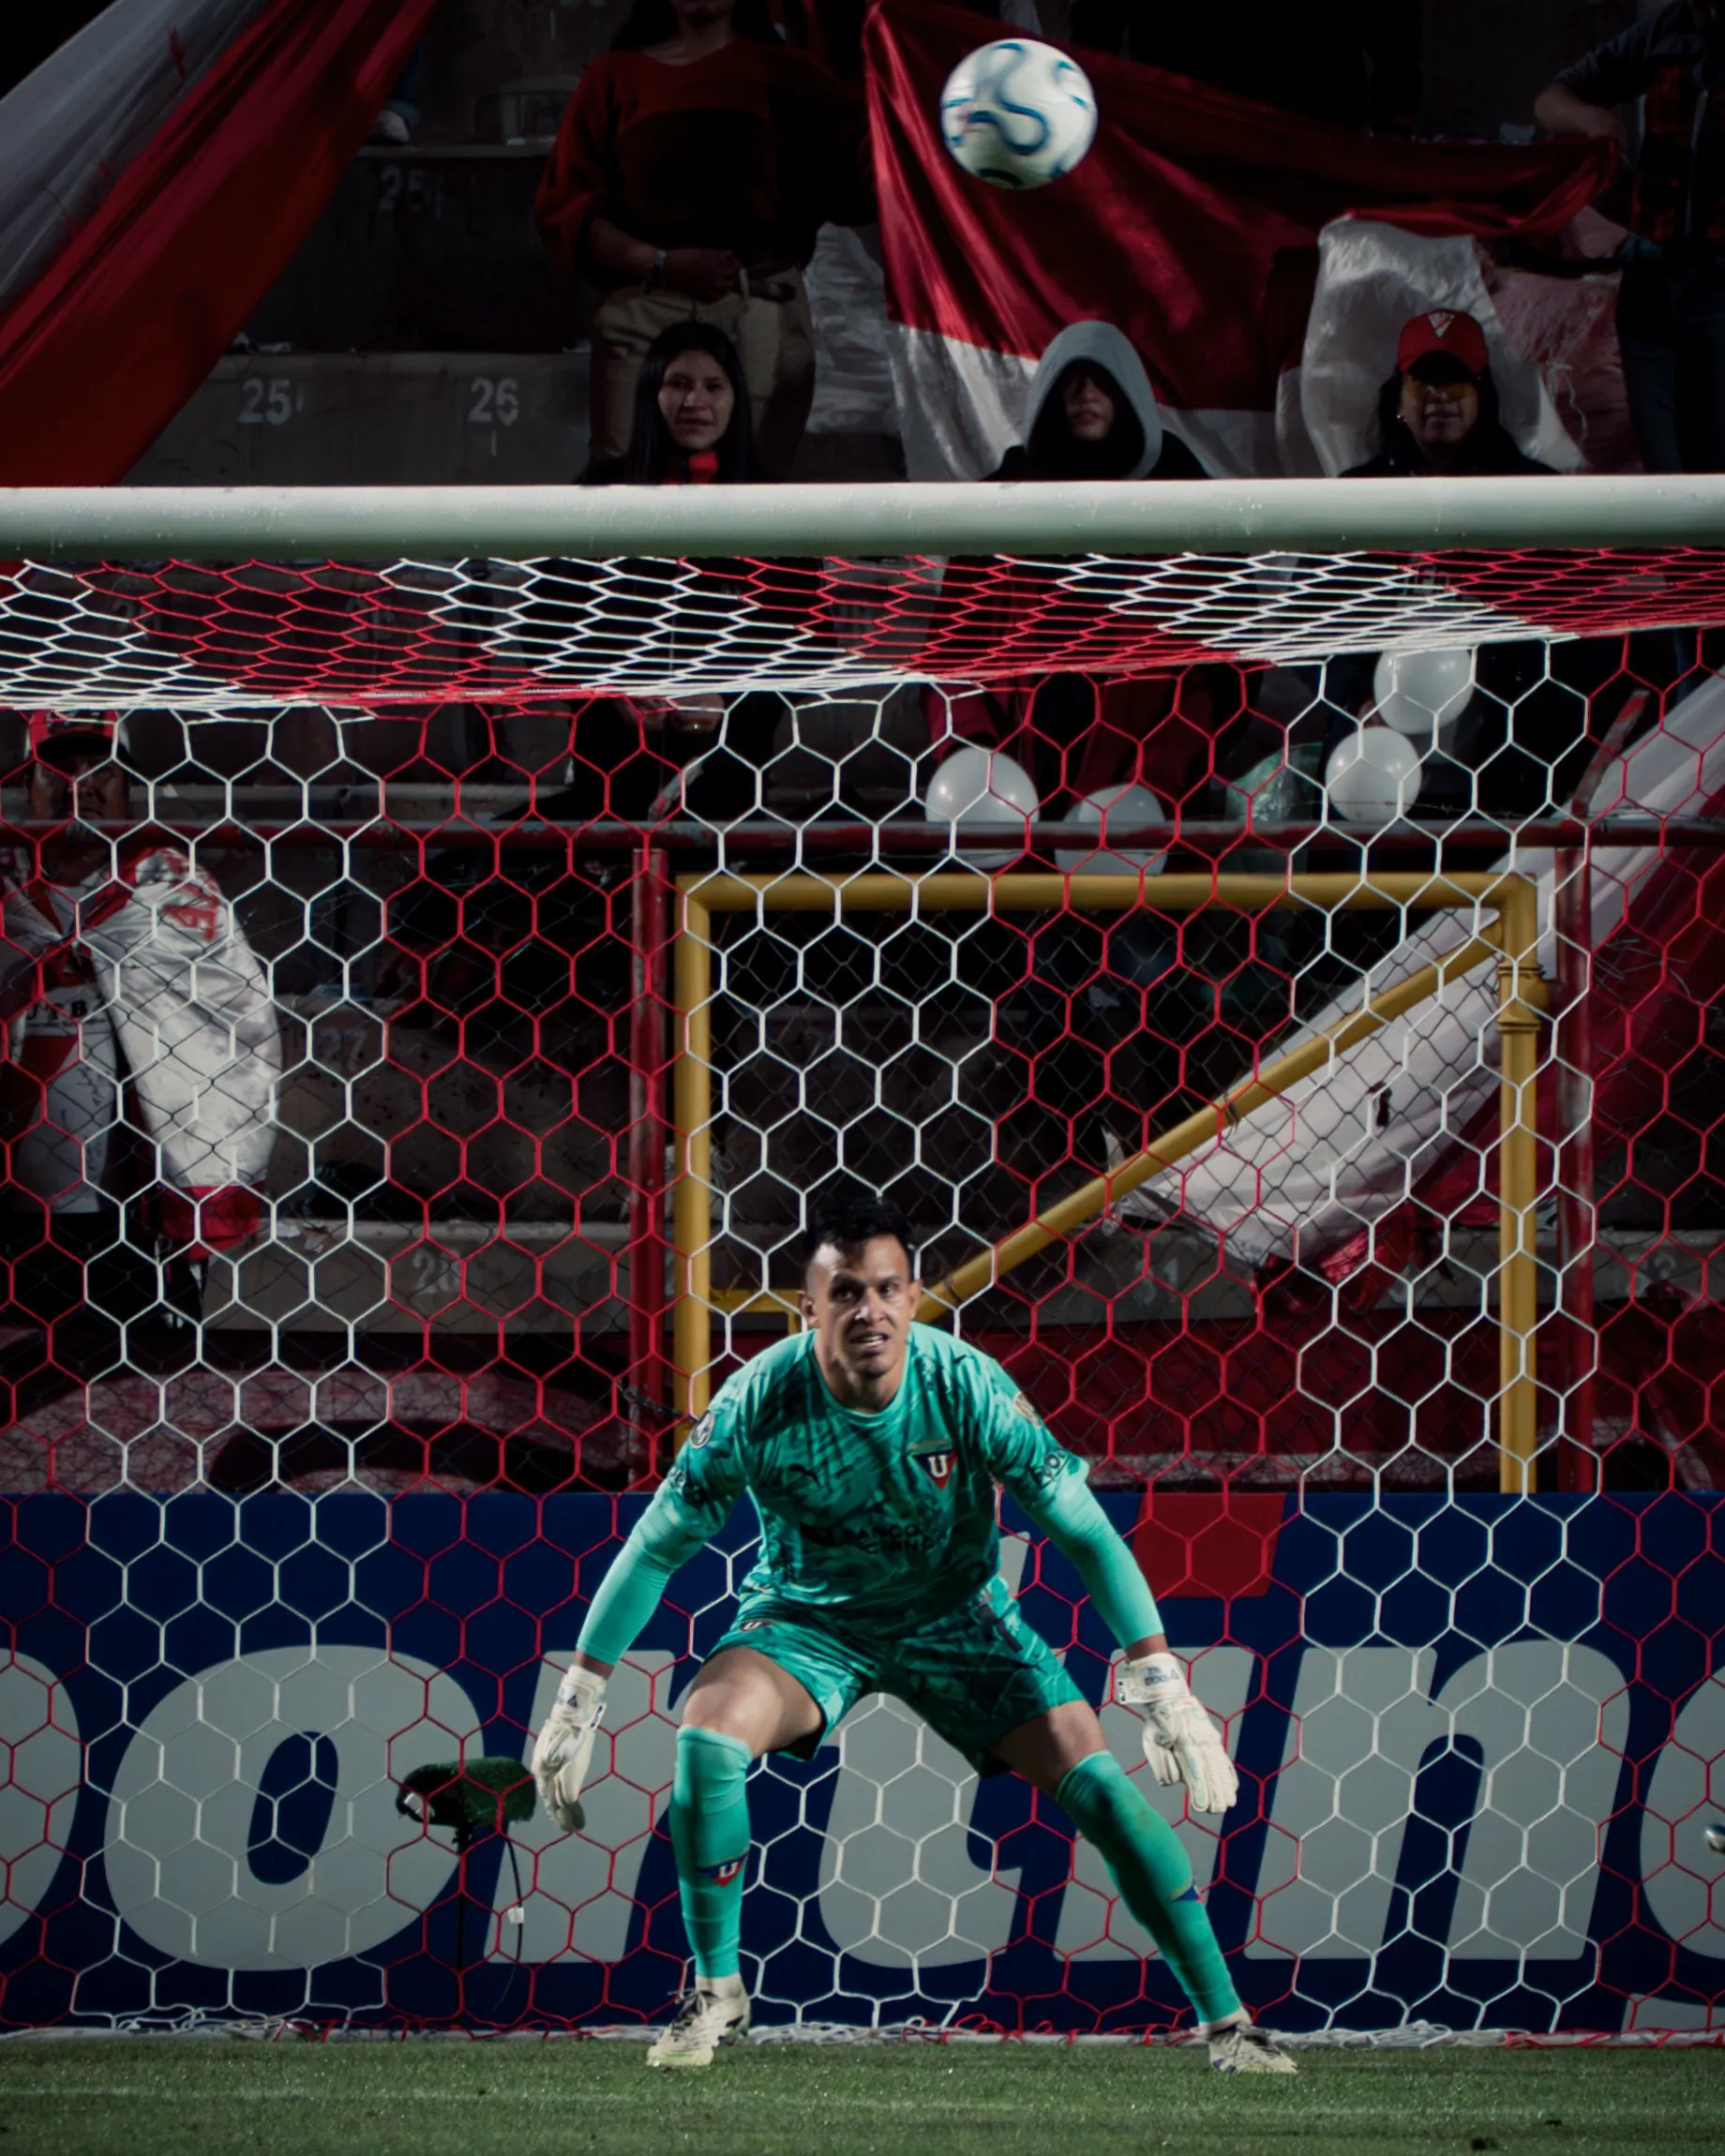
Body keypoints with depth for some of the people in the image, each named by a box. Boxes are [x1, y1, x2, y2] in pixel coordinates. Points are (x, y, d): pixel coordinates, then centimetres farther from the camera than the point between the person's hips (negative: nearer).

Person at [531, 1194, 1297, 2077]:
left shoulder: (968, 1386, -24)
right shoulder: (760, 1402, -24)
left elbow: (1085, 1531, -18)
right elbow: (655, 1547, -13)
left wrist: (1161, 1687, -24)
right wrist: (577, 1702, -12)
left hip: (952, 1614, 0)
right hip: (805, 1615, 0)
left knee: (1095, 1782, -14)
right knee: (707, 1730, -29)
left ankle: (1225, 2018, -1)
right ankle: (716, 1994, -9)